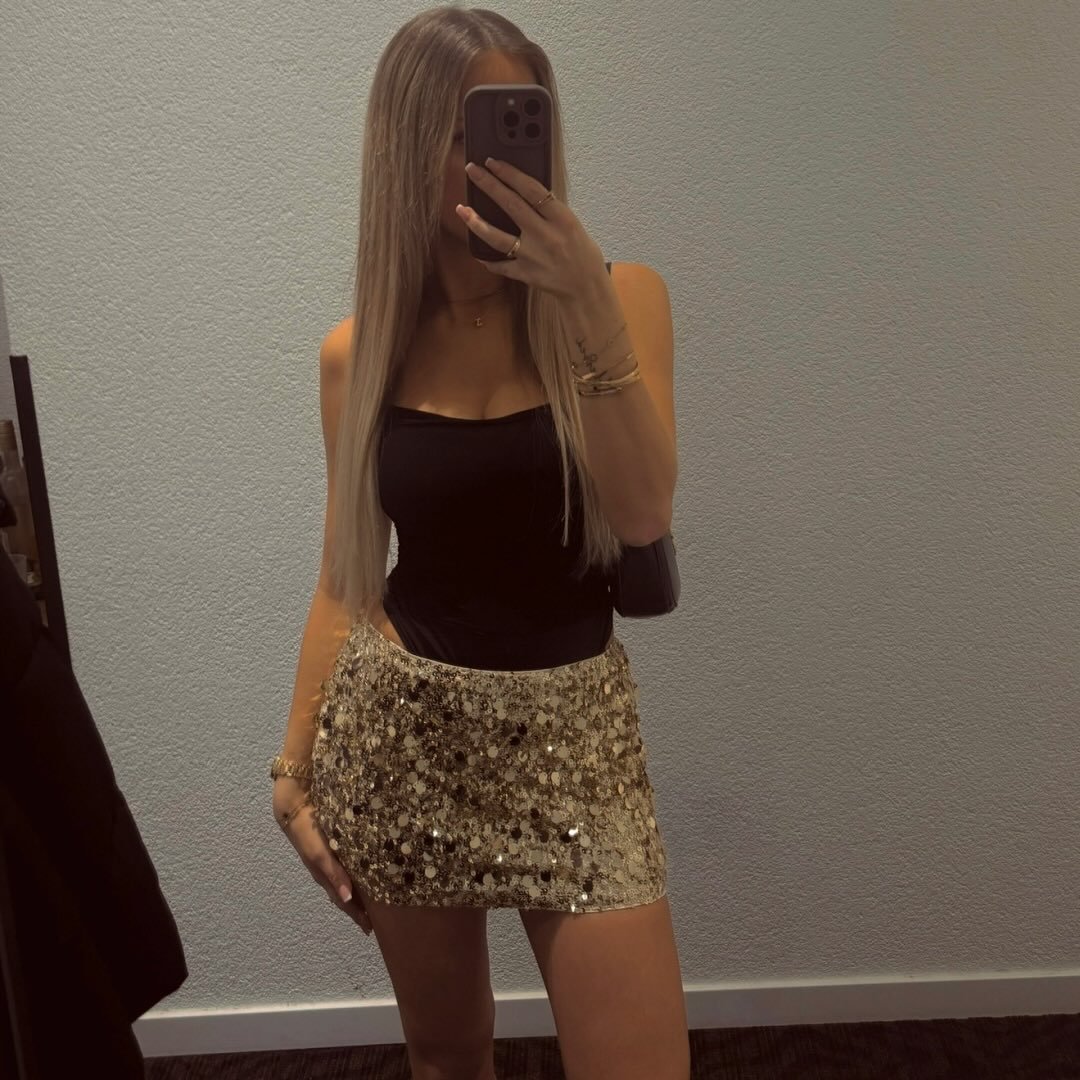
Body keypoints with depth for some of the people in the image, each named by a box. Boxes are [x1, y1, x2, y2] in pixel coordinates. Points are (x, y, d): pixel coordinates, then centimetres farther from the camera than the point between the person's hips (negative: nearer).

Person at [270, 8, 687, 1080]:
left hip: (572, 729, -1)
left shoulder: (620, 294, -4)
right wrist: (295, 766, 7)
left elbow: (641, 516, -16)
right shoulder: (359, 350, 0)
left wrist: (589, 305, -23)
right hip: (399, 733, 2)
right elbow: (346, 577, 6)